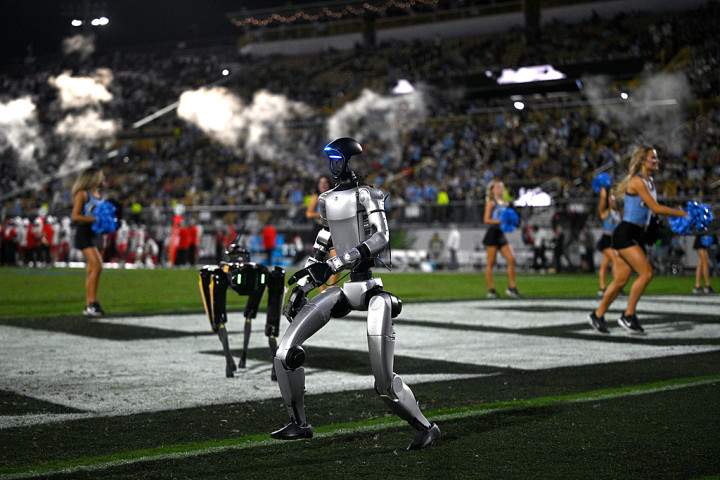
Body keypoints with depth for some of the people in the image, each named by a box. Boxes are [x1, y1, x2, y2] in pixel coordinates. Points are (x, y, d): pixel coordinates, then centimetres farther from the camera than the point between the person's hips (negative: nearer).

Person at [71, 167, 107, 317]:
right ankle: (92, 303, -20)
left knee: (91, 271, 6)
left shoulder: (99, 194, 16)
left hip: (96, 233, 8)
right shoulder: (82, 193, -7)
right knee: (97, 265, -21)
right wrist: (96, 219, -20)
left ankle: (88, 307, 8)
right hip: (84, 233, -8)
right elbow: (75, 216, -14)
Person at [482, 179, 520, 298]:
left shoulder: (505, 203, 16)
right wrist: (500, 221, -20)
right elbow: (486, 219, -11)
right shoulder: (491, 203, -4)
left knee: (511, 259, -4)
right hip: (492, 233, -6)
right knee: (491, 263, -2)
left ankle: (512, 287, 0)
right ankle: (491, 289, 3)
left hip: (501, 234, 6)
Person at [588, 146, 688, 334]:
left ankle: (598, 315, 18)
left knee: (621, 280, 7)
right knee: (646, 273, -17)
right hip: (626, 234, -9)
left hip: (637, 236, 9)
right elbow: (655, 208, -18)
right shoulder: (637, 181, -13)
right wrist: (682, 213, -14)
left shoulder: (650, 182, 15)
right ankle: (628, 315, -8)